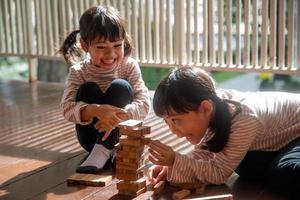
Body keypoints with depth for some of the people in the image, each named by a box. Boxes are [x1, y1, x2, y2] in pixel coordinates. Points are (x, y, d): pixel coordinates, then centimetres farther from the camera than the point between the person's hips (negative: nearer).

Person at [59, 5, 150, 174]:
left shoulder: (129, 66, -9)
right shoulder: (78, 72, -9)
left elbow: (144, 104, -18)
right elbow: (67, 108, -23)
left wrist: (120, 115, -39)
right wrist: (96, 110, -43)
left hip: (120, 134, 0)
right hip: (92, 136, 0)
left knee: (121, 87, -24)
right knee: (88, 89, -23)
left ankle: (103, 150, -26)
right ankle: (110, 151, -22)